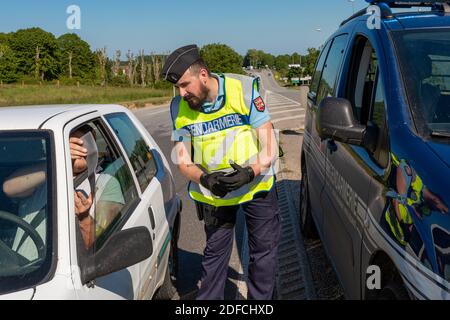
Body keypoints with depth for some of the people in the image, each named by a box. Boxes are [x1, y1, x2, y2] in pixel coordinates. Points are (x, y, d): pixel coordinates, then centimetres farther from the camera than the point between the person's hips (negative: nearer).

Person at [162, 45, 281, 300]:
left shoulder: (244, 90, -18)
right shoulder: (180, 107, -10)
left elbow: (270, 147, -16)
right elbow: (183, 161, -6)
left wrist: (250, 173, -34)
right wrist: (205, 179, -26)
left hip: (257, 184, -1)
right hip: (213, 192, 2)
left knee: (264, 252, 10)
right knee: (215, 252, 15)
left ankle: (261, 298, 30)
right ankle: (208, 298, 32)